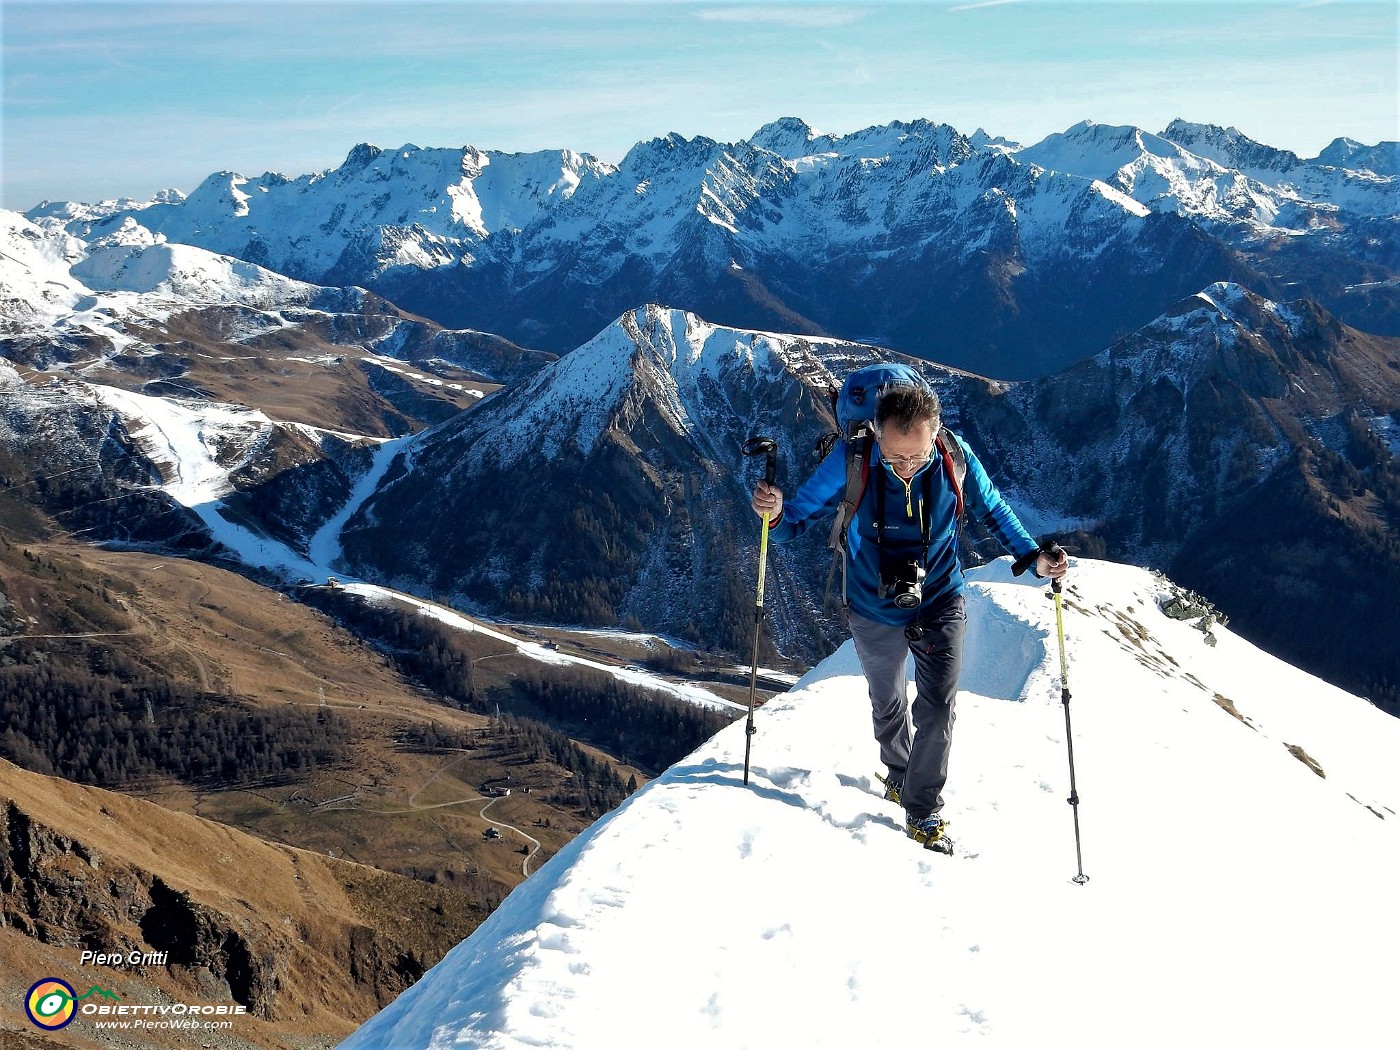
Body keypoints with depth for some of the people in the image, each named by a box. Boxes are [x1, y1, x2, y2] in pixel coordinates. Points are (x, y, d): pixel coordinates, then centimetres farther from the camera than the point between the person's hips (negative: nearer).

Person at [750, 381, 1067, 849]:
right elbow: (801, 516, -17)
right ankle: (899, 774, 48)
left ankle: (924, 812, 15)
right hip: (874, 613, 0)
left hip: (940, 605, 0)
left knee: (937, 709, -4)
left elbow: (993, 510, -2)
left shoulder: (955, 457, -21)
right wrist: (774, 514, -40)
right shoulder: (851, 460, -26)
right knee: (888, 705, 20)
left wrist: (1032, 557, -16)